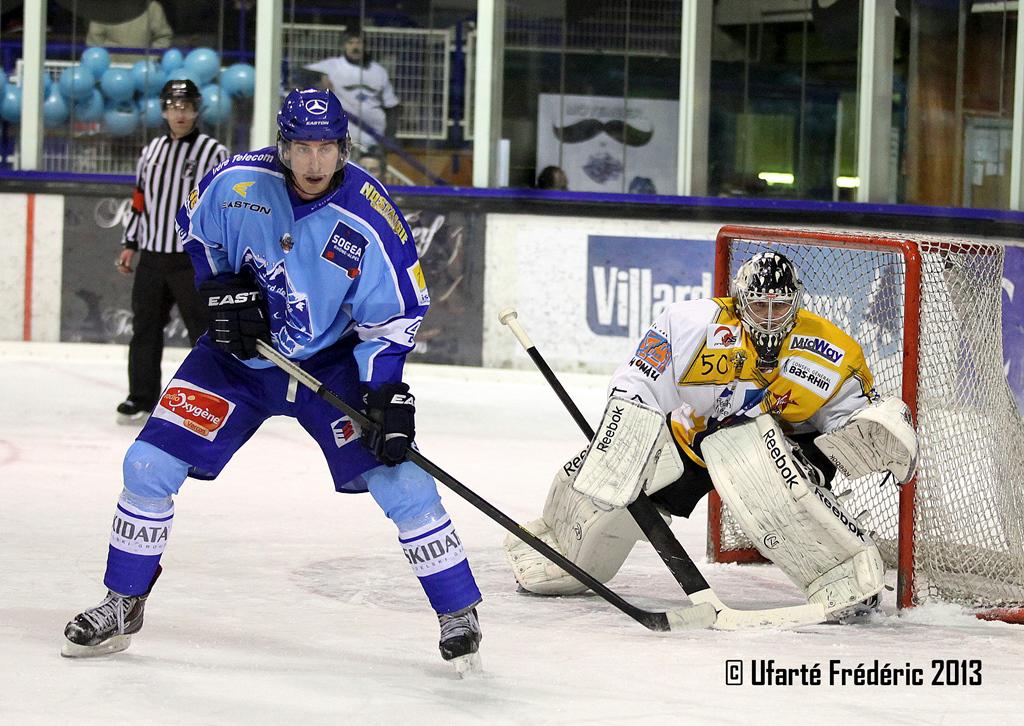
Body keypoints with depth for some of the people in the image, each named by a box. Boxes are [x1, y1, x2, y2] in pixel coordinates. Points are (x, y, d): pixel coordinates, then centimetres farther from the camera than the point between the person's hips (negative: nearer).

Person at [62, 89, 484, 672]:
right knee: (150, 464, -6)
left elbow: (395, 314, -13)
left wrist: (386, 394, -24)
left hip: (330, 361, -2)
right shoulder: (237, 182, -16)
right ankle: (122, 605, 13)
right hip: (238, 354, 2)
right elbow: (195, 228, 6)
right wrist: (222, 289, -7)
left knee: (401, 478, -13)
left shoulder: (369, 220, -21)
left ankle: (460, 613, 2)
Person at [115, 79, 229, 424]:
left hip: (194, 261, -5)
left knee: (205, 330, -6)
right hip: (152, 257, 5)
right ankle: (142, 397, 17)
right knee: (145, 327, 8)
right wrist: (130, 244, 16)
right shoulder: (151, 151, 14)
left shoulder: (214, 152, -4)